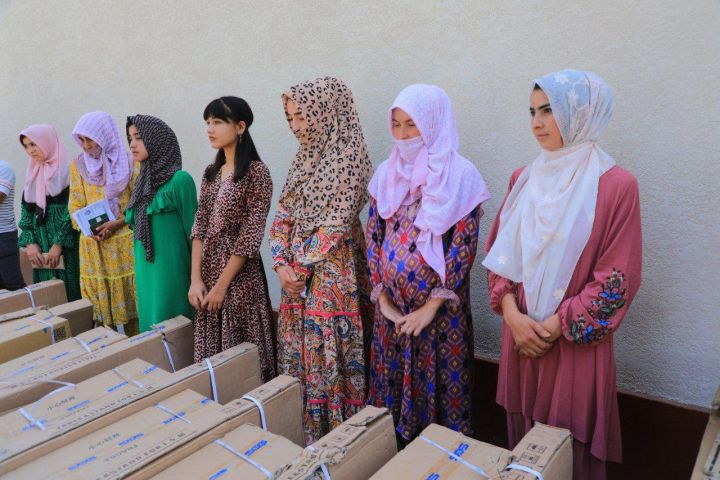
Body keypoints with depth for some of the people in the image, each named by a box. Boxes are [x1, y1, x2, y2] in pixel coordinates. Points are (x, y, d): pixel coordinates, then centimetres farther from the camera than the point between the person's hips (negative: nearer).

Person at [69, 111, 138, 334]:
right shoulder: (78, 165, 9)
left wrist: (117, 223, -15)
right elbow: (75, 205, 10)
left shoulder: (127, 162, -2)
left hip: (124, 240, -3)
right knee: (101, 296, 5)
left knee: (128, 294, -1)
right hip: (93, 243, 3)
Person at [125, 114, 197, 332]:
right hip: (145, 269, 8)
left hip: (171, 269, -7)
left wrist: (194, 278, -8)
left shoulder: (180, 179, -12)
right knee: (151, 323, 16)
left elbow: (191, 230, -10)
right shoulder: (144, 179, 10)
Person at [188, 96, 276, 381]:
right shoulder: (211, 173, 10)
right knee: (210, 349, 14)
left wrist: (222, 284, -13)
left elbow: (250, 236, -15)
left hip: (239, 273, -6)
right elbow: (199, 227, 7)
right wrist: (196, 279, -2)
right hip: (208, 270, 7)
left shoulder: (256, 173, -11)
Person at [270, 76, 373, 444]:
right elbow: (284, 215, 10)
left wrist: (300, 264, -10)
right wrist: (281, 263, -3)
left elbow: (337, 225, -16)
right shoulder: (305, 157, 11)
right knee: (297, 351, 14)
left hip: (332, 272, -7)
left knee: (328, 352, 1)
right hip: (296, 272, 8)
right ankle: (304, 433, 31)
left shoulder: (349, 157, -11)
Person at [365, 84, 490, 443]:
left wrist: (430, 307, -13)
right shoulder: (386, 173, 4)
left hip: (440, 305, -4)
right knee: (390, 379, 16)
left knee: (437, 383, 8)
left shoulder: (460, 175, -10)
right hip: (390, 304, 5)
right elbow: (372, 236, 5)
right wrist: (381, 296, -2)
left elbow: (463, 246, -13)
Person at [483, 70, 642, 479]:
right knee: (522, 430, 17)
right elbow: (500, 251, 6)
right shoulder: (524, 179, 5)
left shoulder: (616, 186, -11)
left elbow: (618, 279, -12)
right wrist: (512, 311, -8)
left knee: (571, 439, 11)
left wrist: (557, 326, -13)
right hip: (521, 333, 4)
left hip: (577, 342, -4)